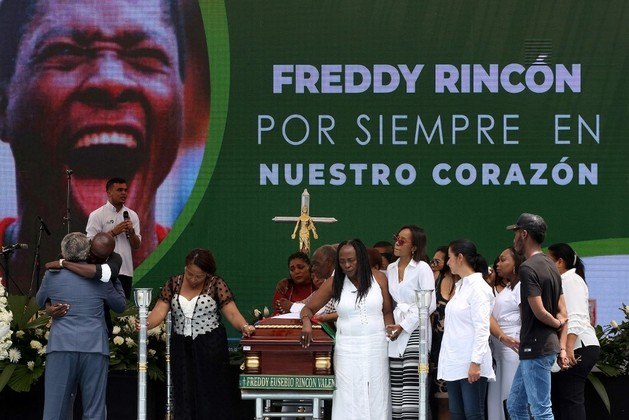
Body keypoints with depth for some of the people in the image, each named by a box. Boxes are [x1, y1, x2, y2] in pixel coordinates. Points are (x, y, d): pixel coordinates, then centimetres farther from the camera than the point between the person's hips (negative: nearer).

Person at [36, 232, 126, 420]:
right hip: (95, 347, 0)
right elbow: (120, 305, 20)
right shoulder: (100, 277, 5)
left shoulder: (52, 275, 5)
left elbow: (40, 302, 24)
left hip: (61, 346, 0)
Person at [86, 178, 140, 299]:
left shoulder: (132, 215, 13)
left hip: (126, 271, 4)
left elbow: (136, 246, 13)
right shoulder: (97, 215, 0)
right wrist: (114, 232, -13)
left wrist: (131, 232, -6)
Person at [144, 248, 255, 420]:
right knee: (185, 396, 1)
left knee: (211, 394, -2)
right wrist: (146, 325, -22)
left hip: (210, 347, -3)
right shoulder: (173, 284, 5)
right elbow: (160, 311, -2)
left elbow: (232, 313, -8)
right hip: (181, 347, 3)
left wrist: (244, 327, -27)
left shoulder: (216, 285, -3)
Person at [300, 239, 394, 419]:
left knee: (376, 397, 1)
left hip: (376, 346, 0)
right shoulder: (334, 284, 3)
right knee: (349, 400, -5)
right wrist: (306, 322, -15)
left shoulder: (378, 281, 3)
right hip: (347, 349, 0)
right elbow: (308, 309, 6)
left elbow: (387, 312, 10)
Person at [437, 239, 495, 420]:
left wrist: (476, 362, -21)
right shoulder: (460, 286, 17)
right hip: (455, 363, 9)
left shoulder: (478, 287, -9)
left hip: (470, 364, -9)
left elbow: (482, 328, -15)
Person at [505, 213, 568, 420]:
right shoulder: (551, 266, 15)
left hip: (536, 347, -10)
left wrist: (557, 324, 0)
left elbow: (538, 311, -20)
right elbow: (562, 313, 14)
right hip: (549, 346, 10)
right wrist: (562, 347, 11)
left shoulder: (528, 268, -15)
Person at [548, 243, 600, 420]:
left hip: (578, 347, -10)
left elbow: (575, 318, -19)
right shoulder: (561, 282, 23)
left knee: (570, 399, -13)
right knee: (556, 398, 7)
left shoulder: (572, 280, -8)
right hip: (565, 347, 10)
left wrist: (568, 348, -27)